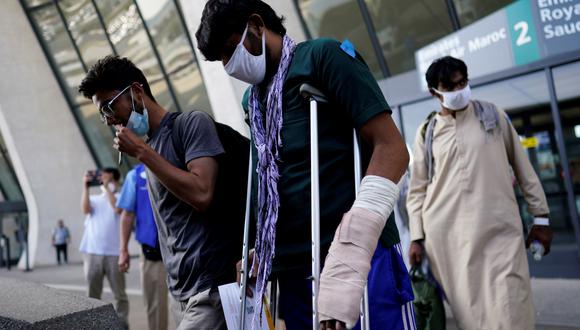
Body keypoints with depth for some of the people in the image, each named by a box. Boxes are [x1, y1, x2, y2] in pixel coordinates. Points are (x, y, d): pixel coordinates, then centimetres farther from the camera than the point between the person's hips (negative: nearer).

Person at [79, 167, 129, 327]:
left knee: (119, 294, 1)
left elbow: (117, 208, -13)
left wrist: (107, 187, -10)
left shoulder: (120, 197, 8)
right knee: (92, 294, 6)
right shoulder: (94, 199, 16)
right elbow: (85, 209, -3)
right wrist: (86, 187, -5)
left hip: (113, 253, -3)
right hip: (92, 252, 3)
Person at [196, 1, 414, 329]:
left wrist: (351, 249, -23)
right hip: (292, 269, 7)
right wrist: (259, 251, 16)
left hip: (359, 256, -6)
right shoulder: (252, 100, 17)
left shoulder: (320, 56, -4)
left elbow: (391, 148, -13)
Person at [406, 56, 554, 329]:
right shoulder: (427, 132, 10)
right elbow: (417, 189, 10)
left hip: (499, 230, 0)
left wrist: (540, 217, 9)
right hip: (447, 234, 1)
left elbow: (523, 167, 13)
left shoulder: (492, 115, 11)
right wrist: (416, 237, 3)